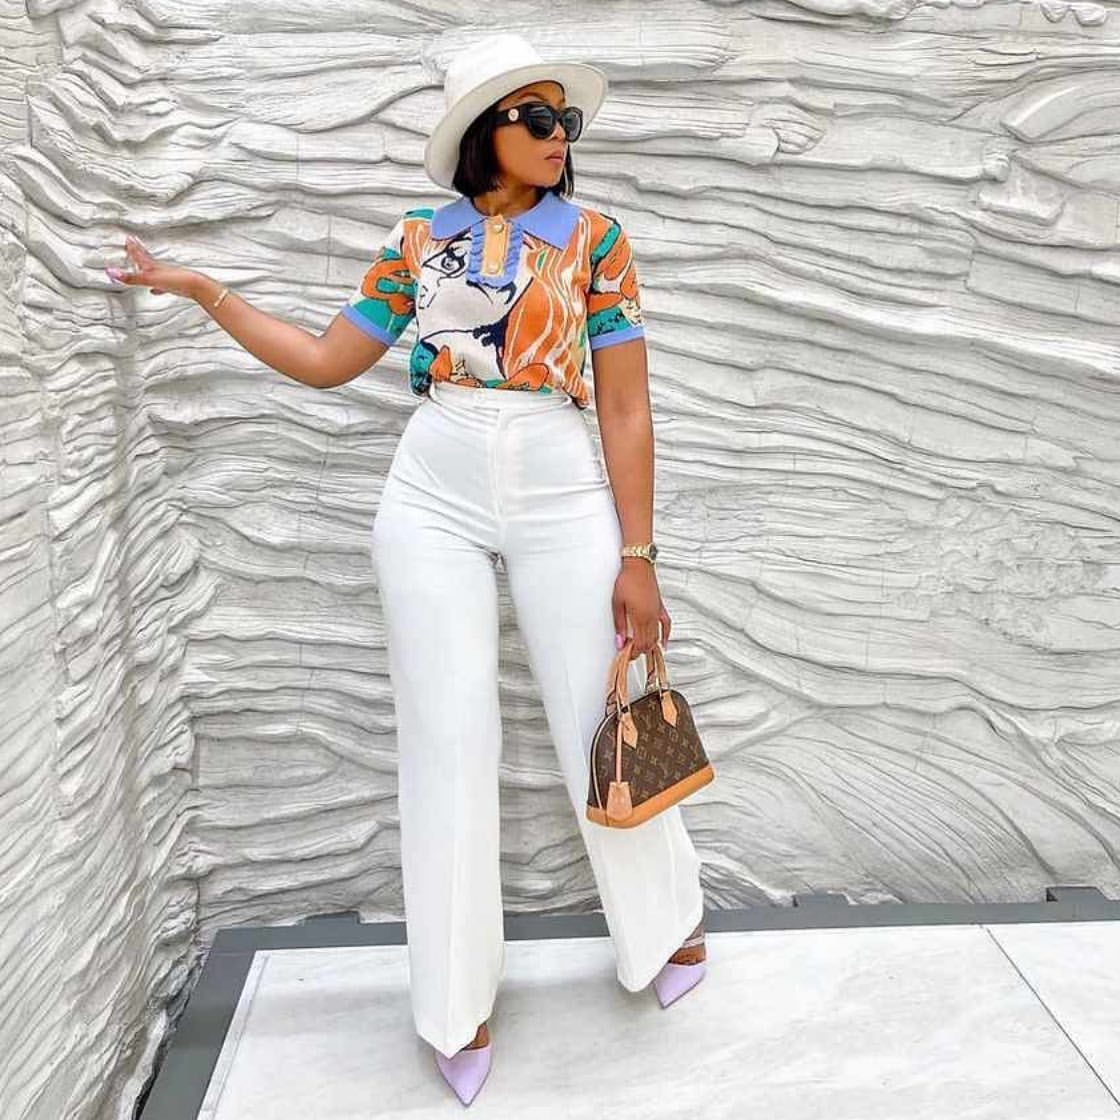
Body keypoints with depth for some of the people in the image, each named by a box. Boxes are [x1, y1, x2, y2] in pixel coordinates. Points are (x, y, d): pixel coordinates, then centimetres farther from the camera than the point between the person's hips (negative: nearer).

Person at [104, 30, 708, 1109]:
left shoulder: (595, 237, 2)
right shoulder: (418, 240, 8)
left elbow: (626, 409, -1)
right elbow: (327, 360, 13)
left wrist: (637, 557, -6)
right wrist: (204, 290, 11)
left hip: (563, 500, -1)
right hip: (431, 503, 2)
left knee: (599, 729, 6)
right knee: (448, 746, 4)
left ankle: (667, 922, 33)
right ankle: (460, 998, 21)